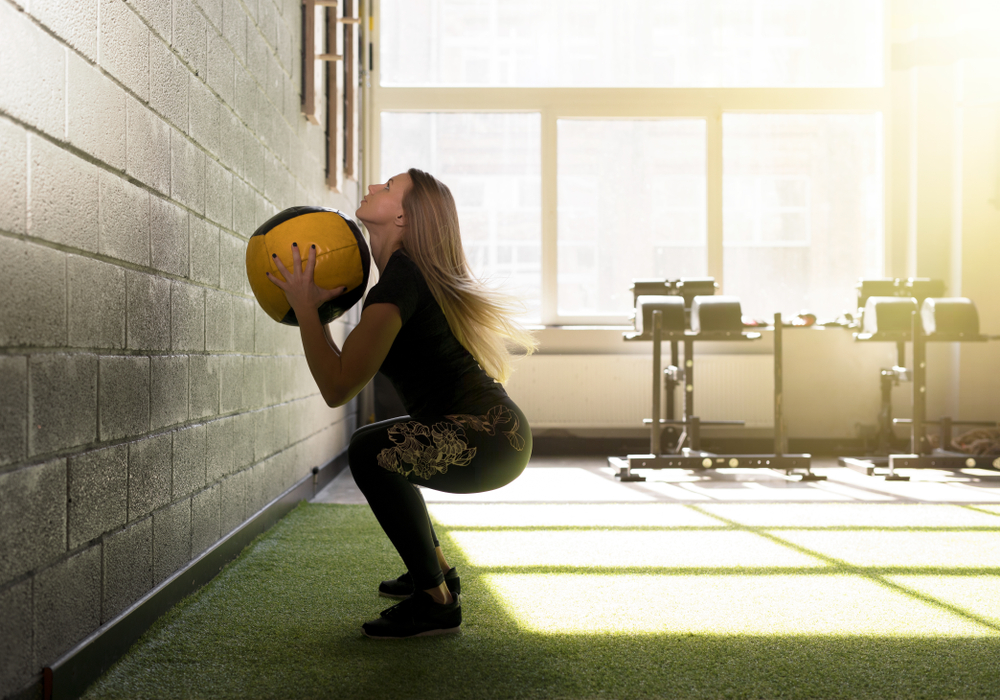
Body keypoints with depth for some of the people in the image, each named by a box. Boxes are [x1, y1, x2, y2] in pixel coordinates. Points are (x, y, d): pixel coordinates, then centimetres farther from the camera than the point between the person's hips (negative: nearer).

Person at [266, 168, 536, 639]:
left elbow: (337, 388, -23)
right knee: (378, 453, 23)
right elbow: (350, 371, 20)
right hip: (495, 436, 10)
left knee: (370, 451, -20)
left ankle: (437, 603, -9)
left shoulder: (399, 283, -18)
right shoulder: (411, 273, 13)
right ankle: (437, 571, 34)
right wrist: (315, 313, 16)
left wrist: (304, 307, -13)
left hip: (489, 442, -10)